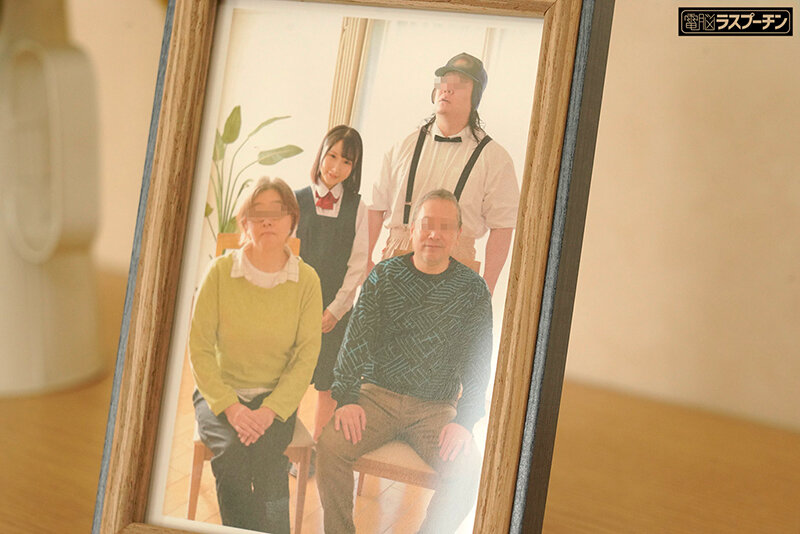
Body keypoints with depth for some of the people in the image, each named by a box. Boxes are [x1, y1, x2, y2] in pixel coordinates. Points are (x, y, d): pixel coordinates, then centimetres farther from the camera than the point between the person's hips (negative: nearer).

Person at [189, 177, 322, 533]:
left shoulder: (307, 280, -3)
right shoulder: (220, 272, -6)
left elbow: (306, 357, -4)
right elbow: (199, 348, -5)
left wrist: (270, 411, -17)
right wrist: (230, 407, -17)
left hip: (277, 397, 0)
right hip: (220, 393, 0)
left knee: (265, 453, -28)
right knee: (232, 451, -28)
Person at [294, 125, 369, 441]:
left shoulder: (357, 208, 2)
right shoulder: (297, 201, 2)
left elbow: (358, 265, 1)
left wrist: (335, 309, -6)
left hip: (336, 309, 0)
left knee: (327, 385, 6)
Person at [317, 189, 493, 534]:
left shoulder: (472, 289, 2)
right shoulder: (384, 275, 4)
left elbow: (478, 362, 0)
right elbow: (356, 340, 1)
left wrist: (465, 420, -12)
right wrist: (346, 398, -11)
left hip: (436, 408, 0)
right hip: (377, 395, 1)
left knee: (467, 473, -24)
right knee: (329, 448, -24)